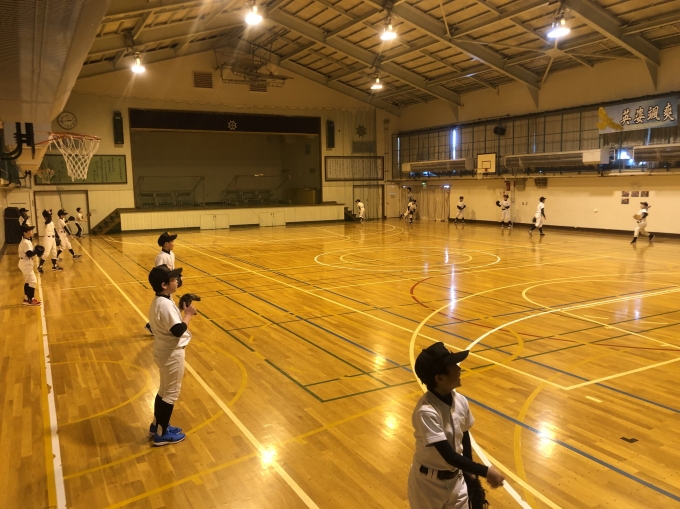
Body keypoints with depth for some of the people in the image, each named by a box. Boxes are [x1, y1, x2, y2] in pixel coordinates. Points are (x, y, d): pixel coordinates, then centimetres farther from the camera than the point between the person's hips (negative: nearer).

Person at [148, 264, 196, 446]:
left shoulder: (159, 301, 5)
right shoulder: (165, 304, -27)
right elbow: (178, 330, -29)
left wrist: (181, 309, 5)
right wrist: (188, 314, -18)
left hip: (164, 351, 10)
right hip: (172, 354, -10)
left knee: (164, 390, 24)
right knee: (170, 393, 6)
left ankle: (157, 425, 40)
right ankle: (162, 434, 21)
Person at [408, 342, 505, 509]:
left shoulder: (460, 401, -10)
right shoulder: (426, 412, -31)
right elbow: (449, 455, -30)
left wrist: (470, 473, 14)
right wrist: (485, 472, -29)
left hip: (455, 479, 6)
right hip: (428, 483, -6)